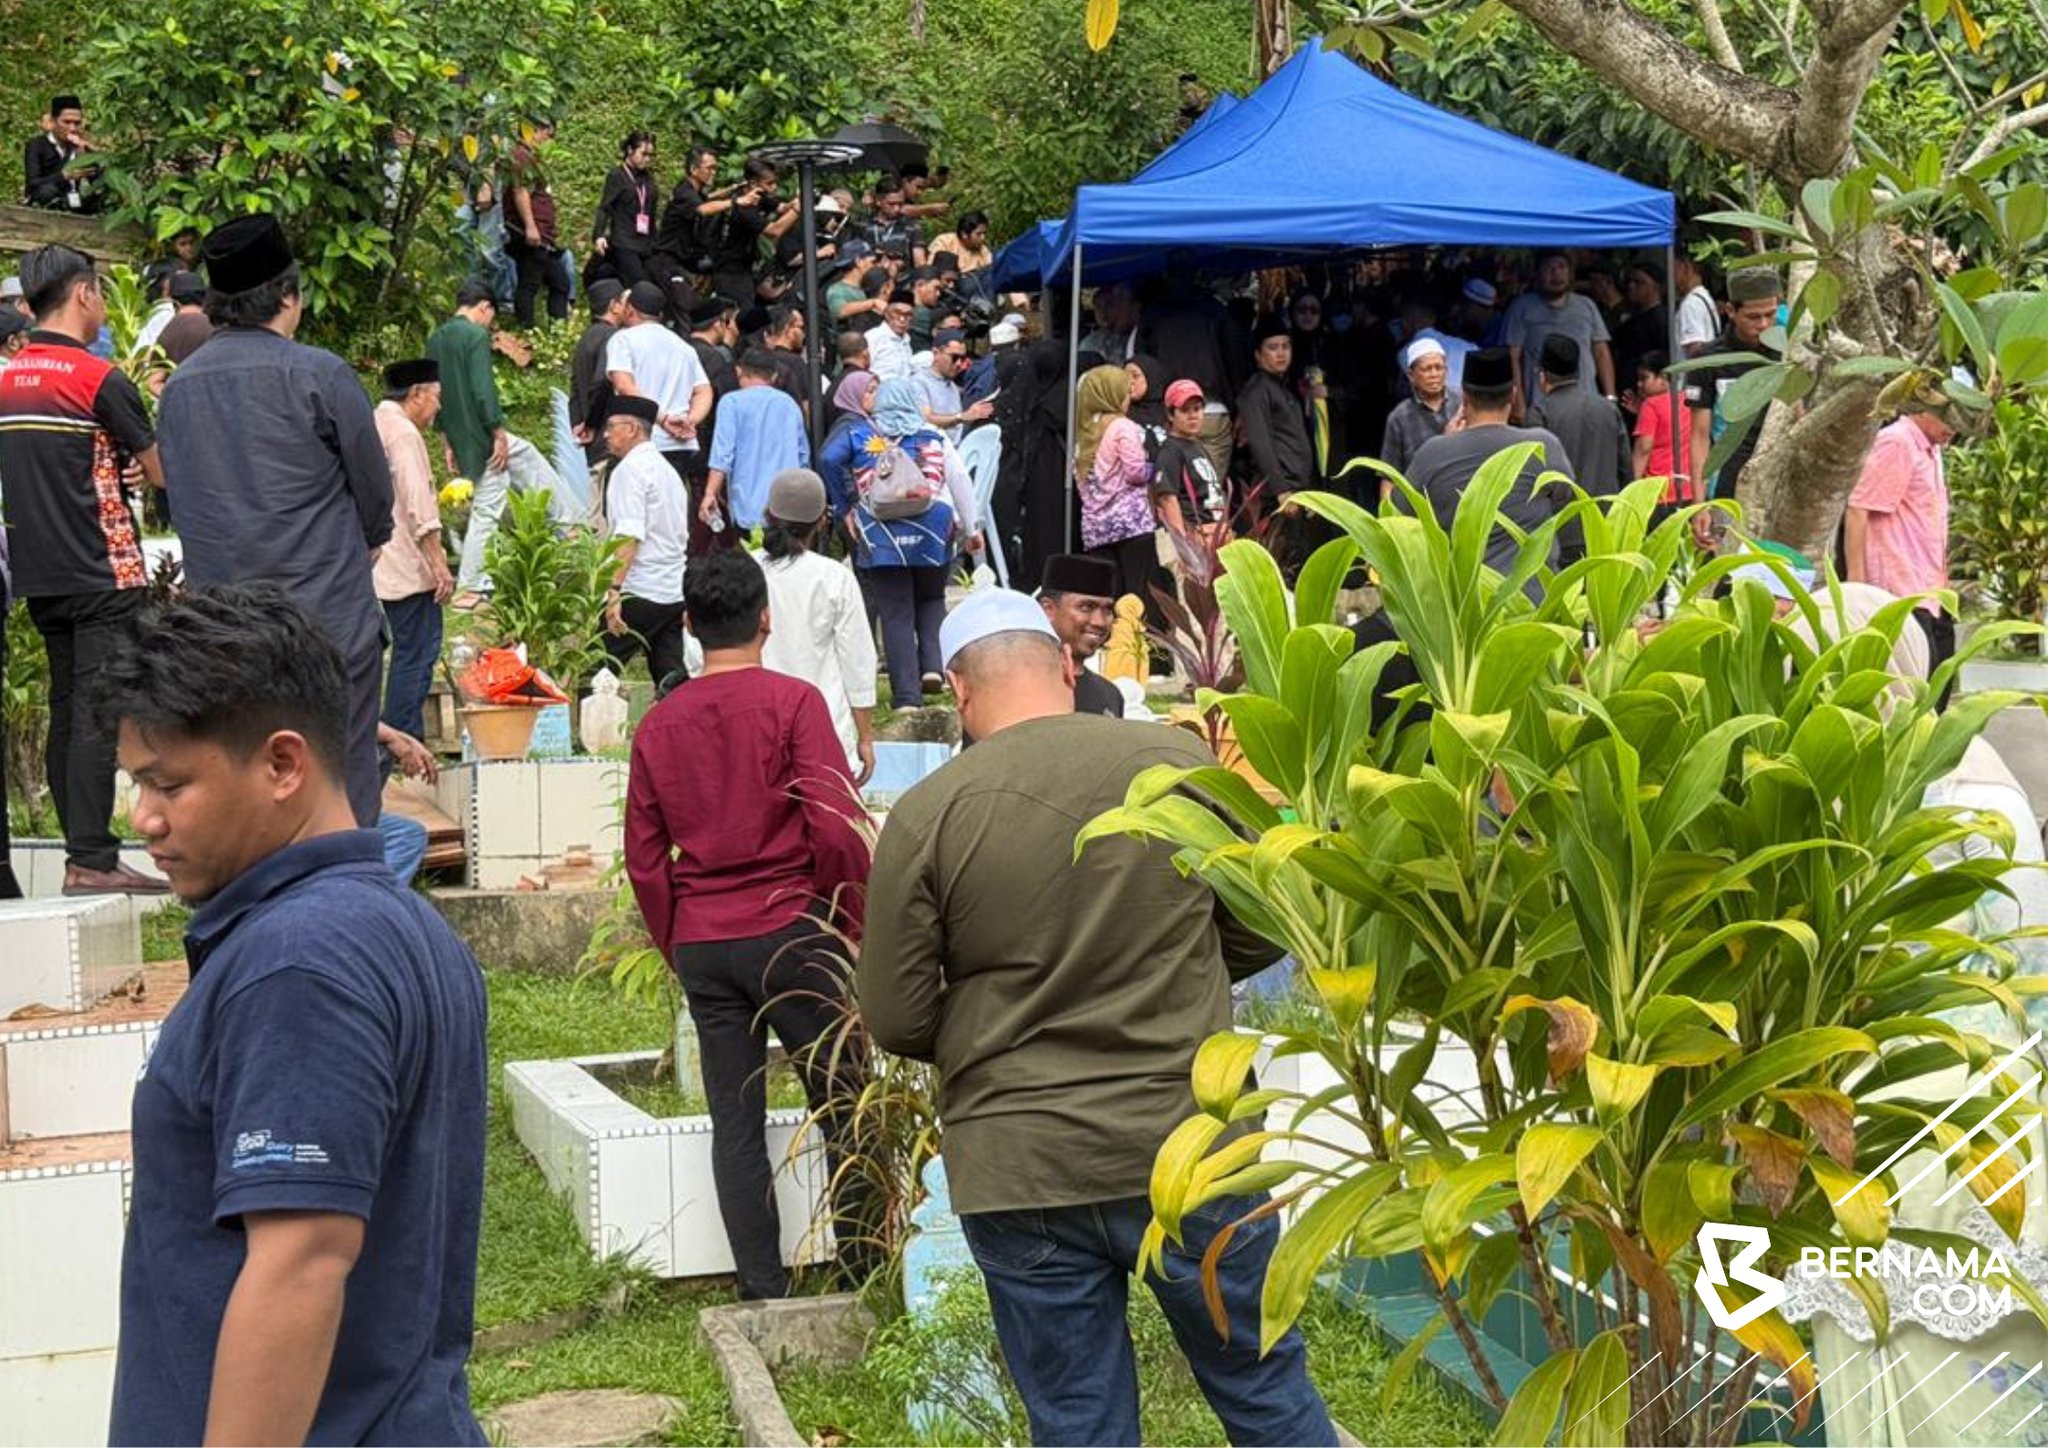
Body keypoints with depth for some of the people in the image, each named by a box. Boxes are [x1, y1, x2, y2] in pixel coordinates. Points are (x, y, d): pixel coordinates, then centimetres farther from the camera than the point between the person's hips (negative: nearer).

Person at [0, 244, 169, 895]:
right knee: (98, 715, -6)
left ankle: (83, 852, 15)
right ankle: (91, 860, -7)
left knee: (67, 712, 11)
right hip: (102, 572, -7)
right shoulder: (100, 379, -12)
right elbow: (163, 474, -6)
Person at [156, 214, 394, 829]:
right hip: (329, 614, -5)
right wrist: (366, 544, 20)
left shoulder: (178, 387, 7)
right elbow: (375, 489, -1)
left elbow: (179, 501, 13)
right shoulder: (319, 375, -9)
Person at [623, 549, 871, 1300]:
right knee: (844, 1104, 6)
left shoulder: (658, 724, 6)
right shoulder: (792, 702, -7)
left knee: (736, 1122, 7)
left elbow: (645, 858, 9)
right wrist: (856, 926, 0)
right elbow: (836, 828, -12)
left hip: (702, 945, 4)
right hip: (790, 929, -4)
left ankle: (765, 1292, 9)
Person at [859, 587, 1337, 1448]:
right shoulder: (1180, 763, -5)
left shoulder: (924, 818, -10)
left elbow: (897, 1024, -4)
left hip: (1018, 1177, 0)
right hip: (1190, 1150, 1)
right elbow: (1259, 936, 6)